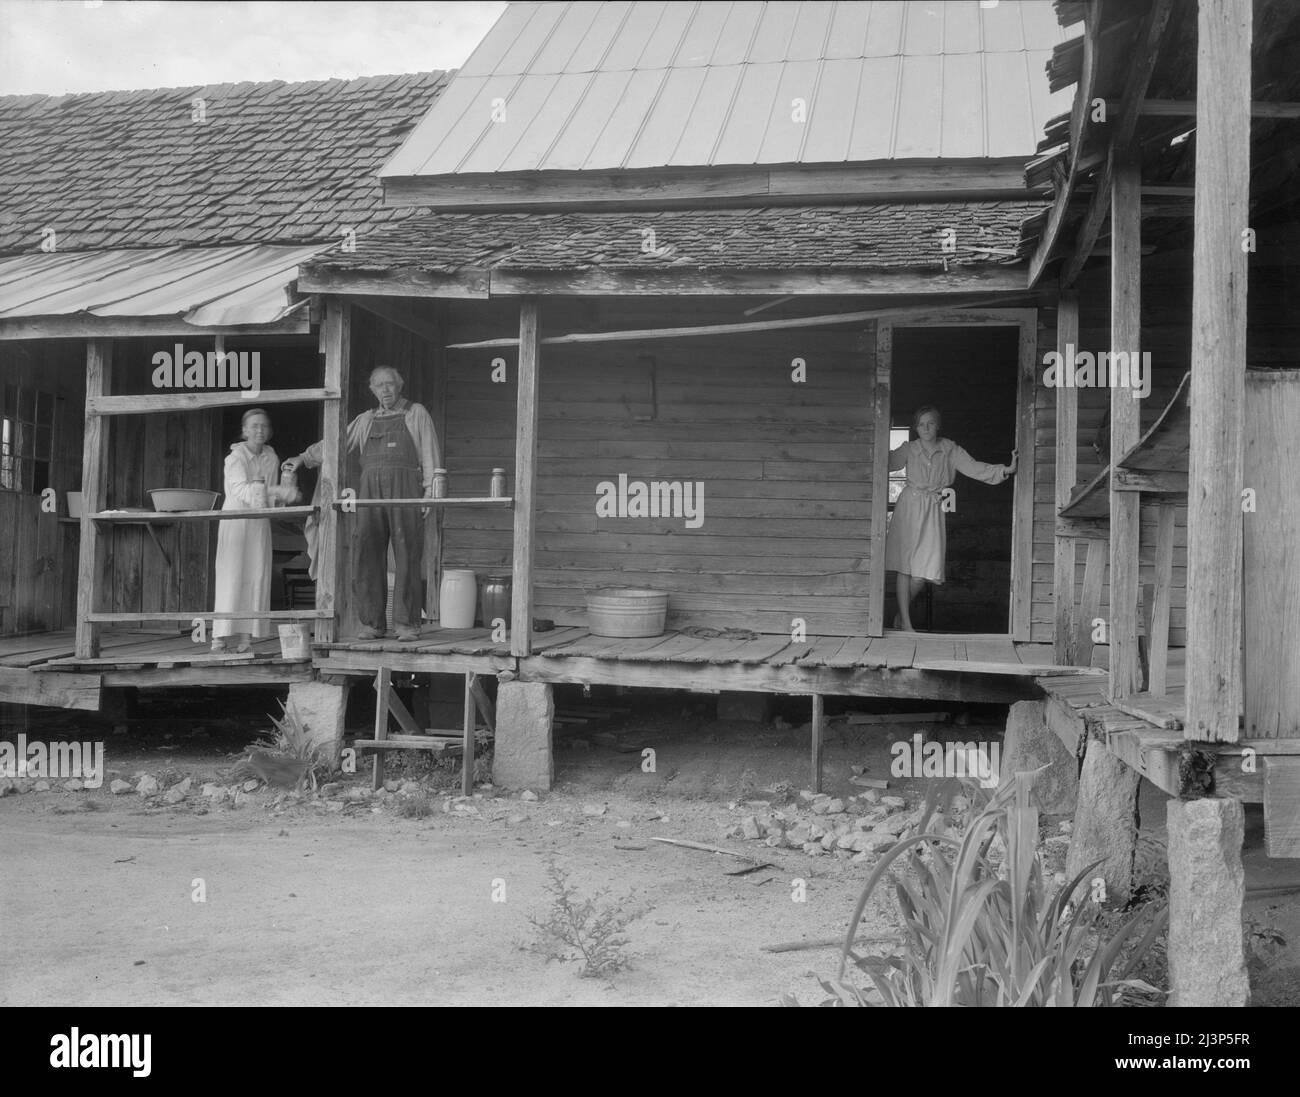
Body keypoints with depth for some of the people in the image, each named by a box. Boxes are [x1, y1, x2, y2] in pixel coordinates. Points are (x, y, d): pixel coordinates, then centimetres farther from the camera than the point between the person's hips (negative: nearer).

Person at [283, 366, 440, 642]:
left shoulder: (417, 414, 12)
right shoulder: (365, 420, 22)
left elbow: (430, 455, 5)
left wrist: (430, 492, -5)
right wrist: (304, 457, 7)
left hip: (406, 489, -3)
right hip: (371, 488, 3)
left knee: (407, 557, -8)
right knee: (368, 557, -4)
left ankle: (407, 624, -5)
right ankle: (372, 623, 1)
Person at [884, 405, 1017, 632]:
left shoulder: (950, 450, 3)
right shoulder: (908, 449, 0)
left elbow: (974, 467, -3)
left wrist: (1005, 470, -15)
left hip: (933, 511, 2)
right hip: (909, 506, -2)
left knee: (925, 569, -3)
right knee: (905, 566, -4)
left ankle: (902, 612, 20)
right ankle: (905, 622, 2)